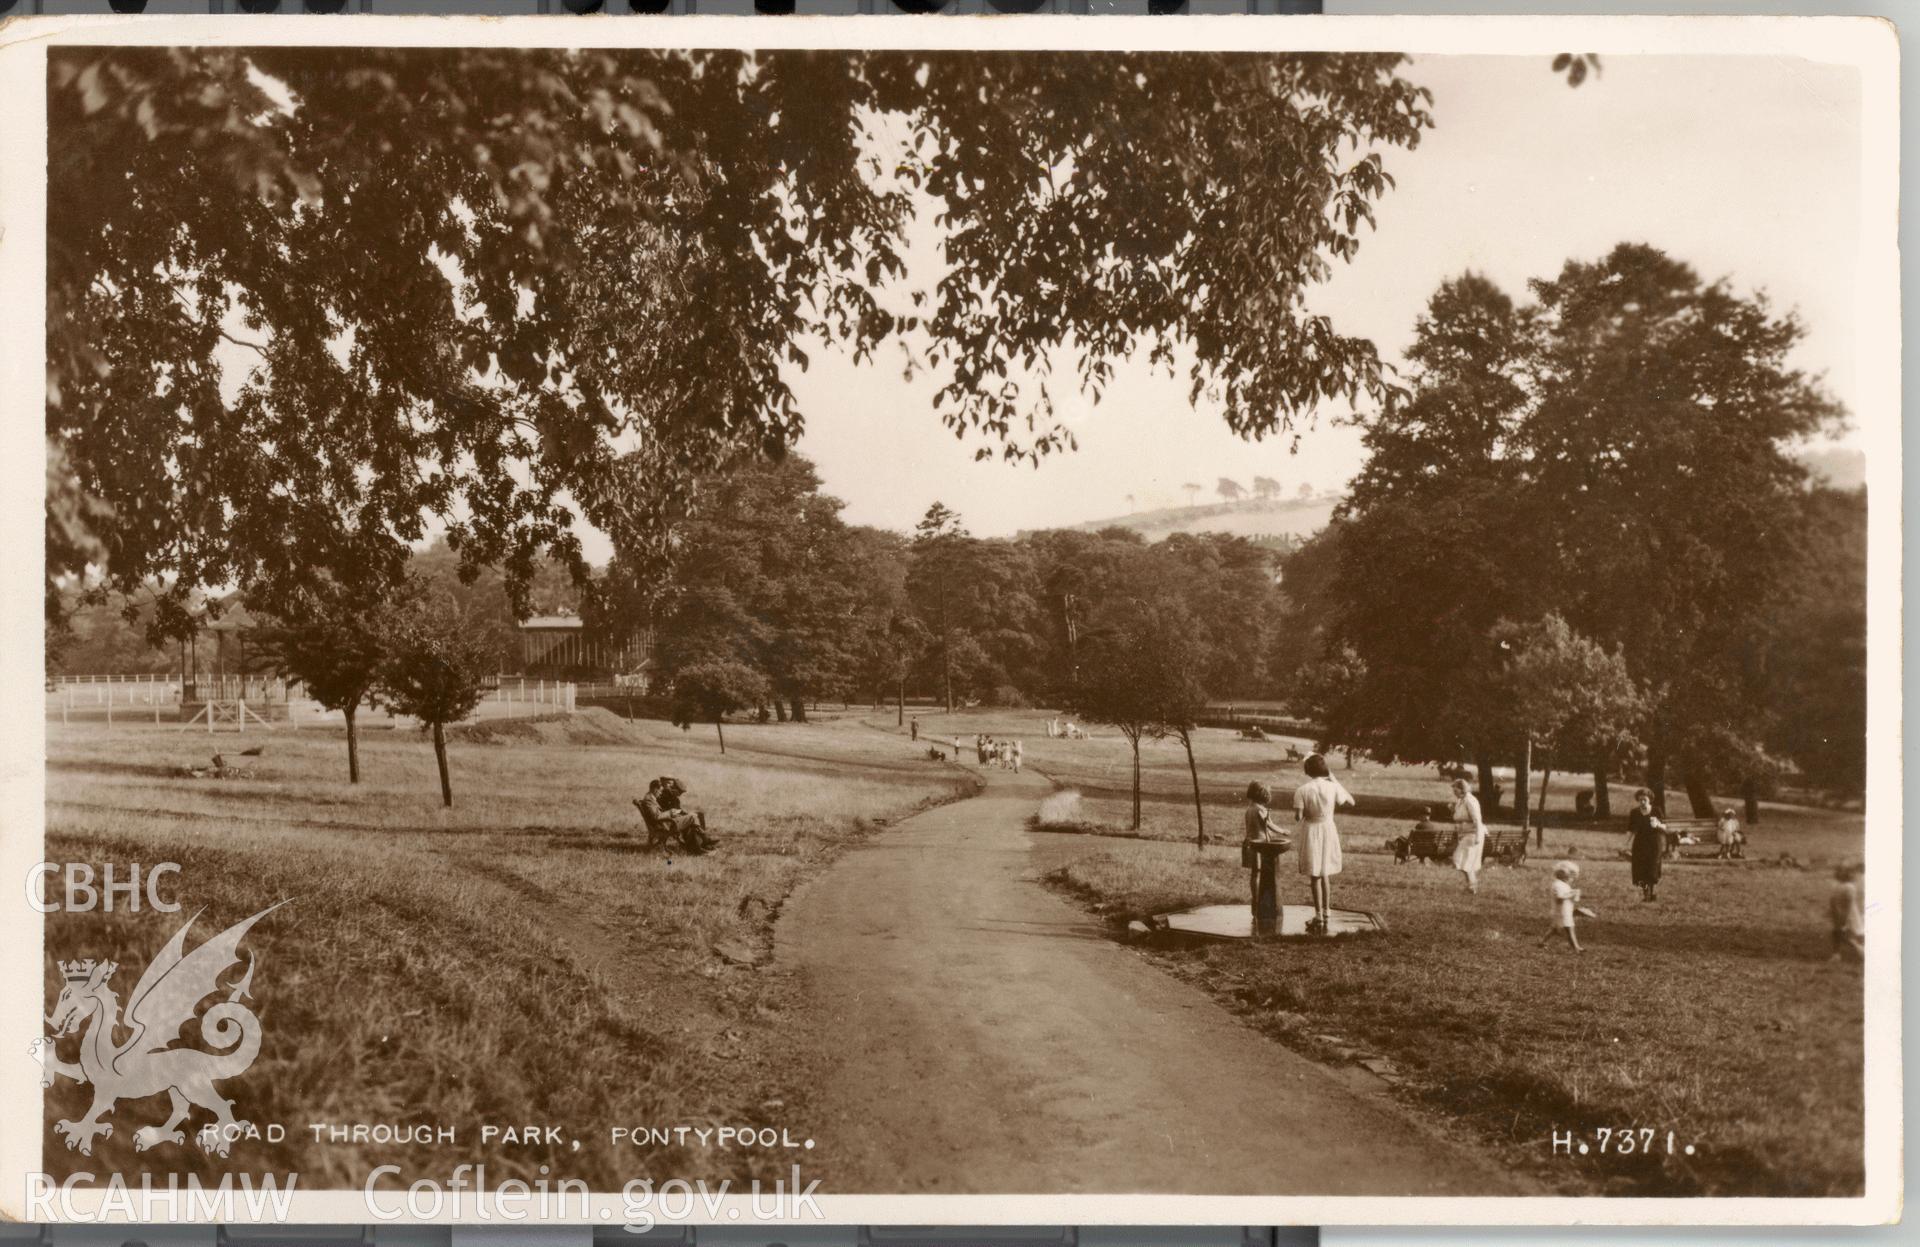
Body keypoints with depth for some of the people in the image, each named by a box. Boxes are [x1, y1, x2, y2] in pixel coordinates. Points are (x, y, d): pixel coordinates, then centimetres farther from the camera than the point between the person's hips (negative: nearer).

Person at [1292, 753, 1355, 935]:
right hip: (1328, 830, 3)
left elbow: (1298, 816, -16)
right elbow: (1351, 801, 7)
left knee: (1315, 877, 4)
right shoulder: (1333, 787, -7)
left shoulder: (1302, 790, -15)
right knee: (1325, 875, 16)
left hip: (1311, 832, -3)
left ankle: (1319, 918, 1)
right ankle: (1325, 915, 20)